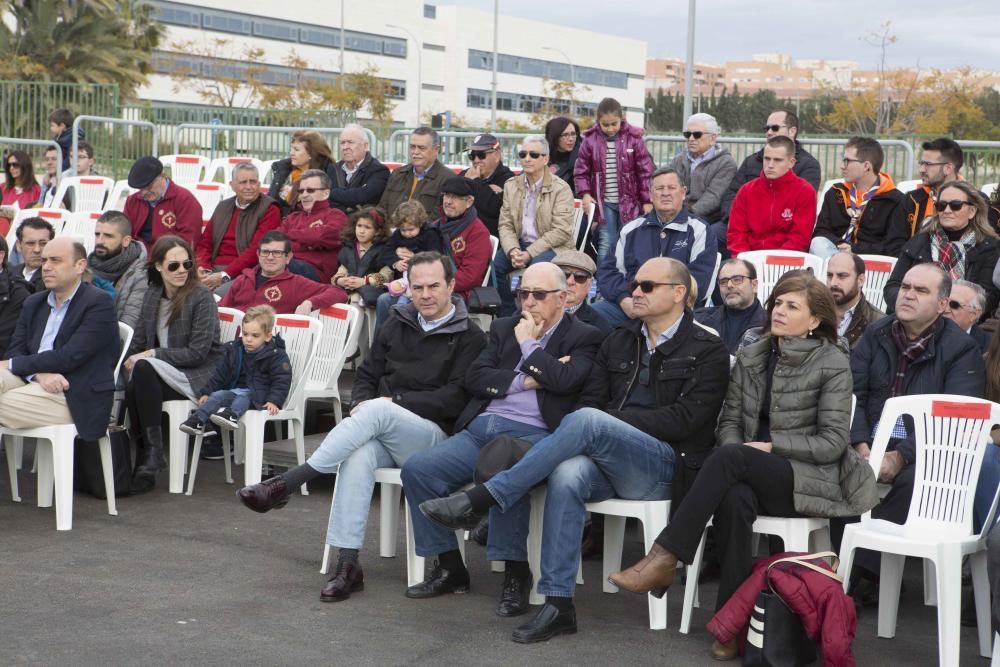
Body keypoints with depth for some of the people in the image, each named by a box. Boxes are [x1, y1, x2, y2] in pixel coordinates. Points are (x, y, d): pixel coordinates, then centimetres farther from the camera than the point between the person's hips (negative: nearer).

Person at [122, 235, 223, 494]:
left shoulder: (202, 298, -9)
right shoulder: (153, 294, 10)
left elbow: (198, 352, -14)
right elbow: (139, 339, 11)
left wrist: (151, 354, -16)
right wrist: (128, 361, -11)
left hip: (199, 377, -5)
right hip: (160, 375, 5)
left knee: (143, 368, -31)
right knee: (131, 389, -30)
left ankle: (153, 451, -25)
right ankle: (144, 460, -21)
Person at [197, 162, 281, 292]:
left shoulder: (269, 209, 0)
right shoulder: (223, 207, 20)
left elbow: (257, 249, -10)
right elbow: (205, 243, 18)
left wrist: (224, 275, -18)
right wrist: (203, 268, -4)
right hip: (214, 270, 5)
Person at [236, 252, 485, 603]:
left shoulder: (470, 337, 1)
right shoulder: (397, 324, 18)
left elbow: (456, 398, -10)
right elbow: (367, 374, 21)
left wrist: (394, 402, -14)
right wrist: (360, 403, -2)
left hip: (434, 435, -4)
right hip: (381, 432, 4)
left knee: (378, 410, -35)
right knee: (358, 456, -33)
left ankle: (284, 484, -34)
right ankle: (347, 564, -34)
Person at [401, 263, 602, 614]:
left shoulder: (583, 337, 7)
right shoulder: (504, 328, 22)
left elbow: (565, 379, -12)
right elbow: (475, 378, 10)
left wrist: (529, 344, 1)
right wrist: (524, 381, -4)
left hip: (533, 433, -6)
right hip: (481, 427, 6)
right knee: (416, 469, -15)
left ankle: (515, 574, -21)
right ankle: (449, 567, -4)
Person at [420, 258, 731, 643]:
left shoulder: (707, 351, 4)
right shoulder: (619, 341, 20)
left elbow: (684, 419, -8)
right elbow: (590, 398, 14)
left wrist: (611, 419, -10)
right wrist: (593, 430, -10)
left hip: (664, 467, -4)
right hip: (605, 463, 4)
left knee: (587, 421, -32)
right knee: (568, 474, -33)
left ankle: (480, 500, -31)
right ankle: (558, 605, -31)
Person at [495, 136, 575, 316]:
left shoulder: (561, 189, -7)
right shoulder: (511, 186, 9)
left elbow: (561, 231, -15)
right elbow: (505, 225, 5)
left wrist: (529, 253, -22)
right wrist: (513, 250, -17)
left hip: (553, 247, -5)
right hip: (521, 244, 5)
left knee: (538, 264, -35)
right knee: (497, 262, -22)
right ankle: (506, 318, -7)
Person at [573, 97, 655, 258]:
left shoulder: (634, 138, -5)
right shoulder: (590, 139, -2)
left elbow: (645, 171, -2)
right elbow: (581, 171, 4)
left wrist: (647, 201, -2)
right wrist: (585, 194, -10)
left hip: (629, 202, 0)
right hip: (603, 203, 0)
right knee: (606, 243, -3)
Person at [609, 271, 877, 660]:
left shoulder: (833, 365, -2)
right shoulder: (751, 356, 13)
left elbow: (833, 443, -7)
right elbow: (729, 421, 11)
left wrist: (771, 446, -14)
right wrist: (732, 460, -11)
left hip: (809, 479, -4)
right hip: (753, 476, 4)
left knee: (731, 457, -33)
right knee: (734, 499, -35)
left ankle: (664, 559, -35)